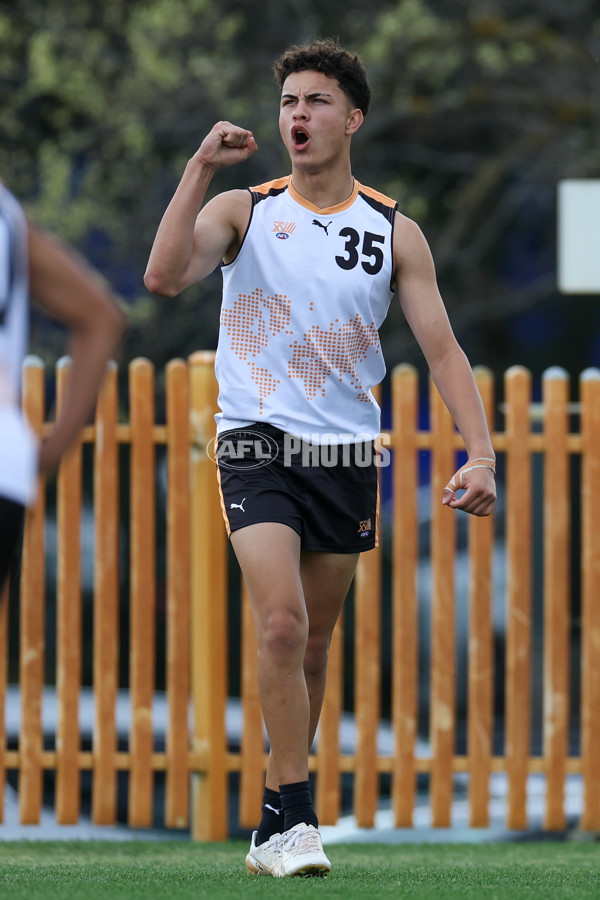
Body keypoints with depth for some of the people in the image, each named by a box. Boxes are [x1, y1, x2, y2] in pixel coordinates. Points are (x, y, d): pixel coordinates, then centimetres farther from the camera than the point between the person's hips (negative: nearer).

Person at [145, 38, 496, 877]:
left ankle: (276, 826, 22)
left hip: (347, 458, 3)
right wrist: (200, 167, -20)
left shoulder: (394, 232, 5)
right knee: (282, 624, -21)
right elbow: (164, 276, -16)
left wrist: (481, 455, -11)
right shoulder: (243, 210, 1)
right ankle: (292, 821, -16)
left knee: (311, 648, 9)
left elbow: (442, 348, 2)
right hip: (257, 449, -2)